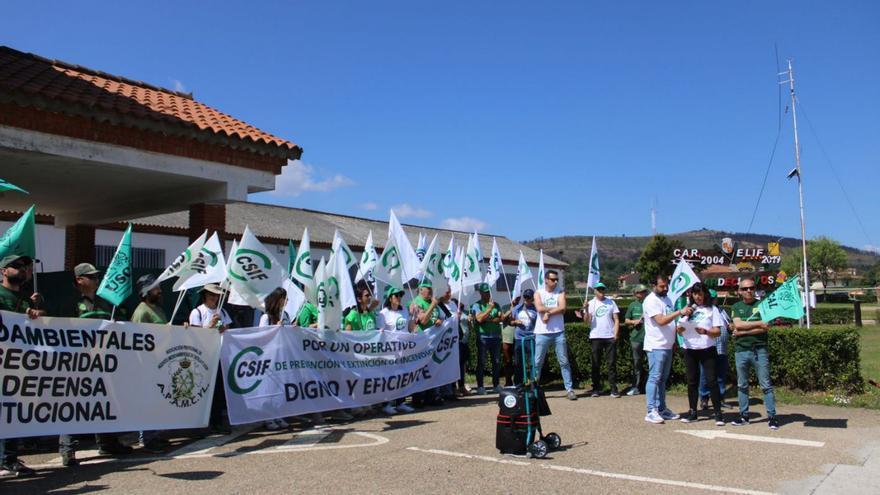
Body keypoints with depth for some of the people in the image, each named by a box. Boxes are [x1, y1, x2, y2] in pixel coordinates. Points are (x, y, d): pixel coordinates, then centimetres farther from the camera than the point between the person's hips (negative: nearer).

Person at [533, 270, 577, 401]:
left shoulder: (560, 293, 7)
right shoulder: (538, 293, 5)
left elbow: (562, 308, -10)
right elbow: (539, 308, -13)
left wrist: (548, 313, -13)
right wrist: (555, 308, -8)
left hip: (558, 332, 1)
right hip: (542, 333, -1)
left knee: (564, 362, 3)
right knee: (537, 362, 2)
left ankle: (569, 389, 7)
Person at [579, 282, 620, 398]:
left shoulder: (611, 303, 8)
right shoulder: (590, 303, 6)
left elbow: (616, 320, 6)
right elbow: (587, 321, -3)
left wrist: (615, 335, -4)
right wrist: (586, 310, -19)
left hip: (610, 337, 0)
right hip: (595, 337, 0)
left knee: (612, 363, 0)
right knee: (596, 364, 4)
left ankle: (613, 388, 2)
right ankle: (596, 388, 10)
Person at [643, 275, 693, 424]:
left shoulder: (666, 299, 16)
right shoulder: (651, 301, -13)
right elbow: (661, 320, -23)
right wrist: (680, 312, -27)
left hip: (667, 346, 9)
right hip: (656, 346, -9)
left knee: (663, 379, 12)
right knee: (654, 378, -9)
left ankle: (661, 409, 17)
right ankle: (651, 411, -8)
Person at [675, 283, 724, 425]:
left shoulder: (712, 309, 3)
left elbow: (718, 332, -3)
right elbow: (680, 331, 13)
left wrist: (706, 331, -22)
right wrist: (679, 330, -10)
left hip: (707, 349, -3)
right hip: (689, 349, 3)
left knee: (712, 380, -5)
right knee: (692, 381, 7)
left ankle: (718, 413, 0)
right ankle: (692, 412, 15)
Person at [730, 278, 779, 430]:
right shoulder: (736, 307, 10)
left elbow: (765, 328, -8)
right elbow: (738, 324, -7)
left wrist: (743, 332, -10)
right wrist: (759, 323, -11)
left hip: (759, 350, -2)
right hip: (741, 351, 3)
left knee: (766, 385, -2)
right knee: (742, 385, 8)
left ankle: (772, 416, 2)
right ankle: (744, 415, 16)